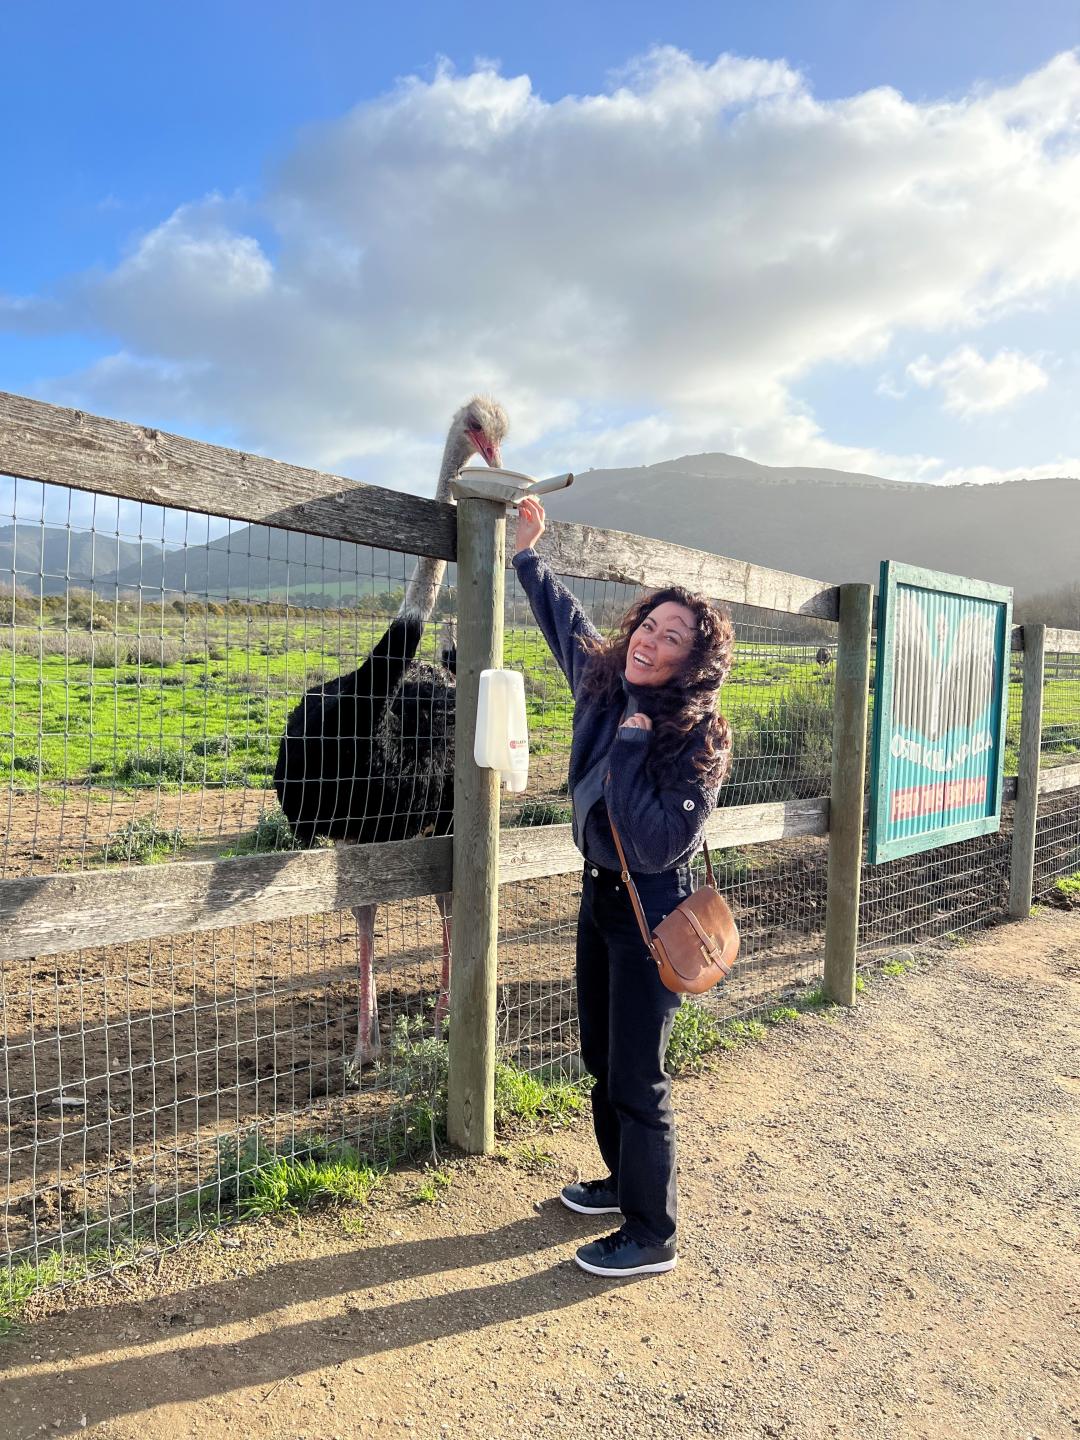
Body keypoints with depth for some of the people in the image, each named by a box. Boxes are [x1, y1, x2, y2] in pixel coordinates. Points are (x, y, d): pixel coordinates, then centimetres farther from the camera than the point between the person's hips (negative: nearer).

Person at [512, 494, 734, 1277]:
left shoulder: (696, 740, -22)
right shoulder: (605, 684, -3)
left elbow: (657, 846, -29)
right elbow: (566, 617, 17)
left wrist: (629, 752, -28)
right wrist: (528, 549, 21)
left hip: (650, 911, -8)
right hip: (599, 892, 8)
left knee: (637, 1078, 3)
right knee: (603, 1060, 21)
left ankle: (652, 1236, 22)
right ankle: (625, 1181, 43)